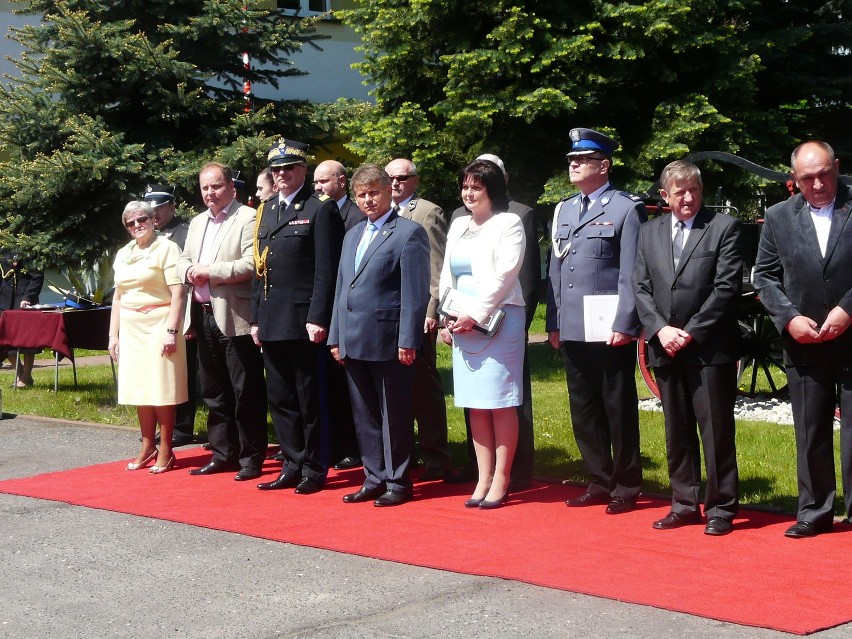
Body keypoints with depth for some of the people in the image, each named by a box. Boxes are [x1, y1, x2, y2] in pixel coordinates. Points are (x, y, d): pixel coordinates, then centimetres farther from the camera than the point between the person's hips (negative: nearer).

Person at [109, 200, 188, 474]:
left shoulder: (166, 248, -5)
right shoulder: (123, 254, 14)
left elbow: (177, 293, -11)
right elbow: (118, 297, 19)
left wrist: (172, 330, -18)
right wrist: (113, 334, 13)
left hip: (158, 324, -6)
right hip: (131, 328, 6)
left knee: (162, 389, -4)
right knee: (140, 388, 8)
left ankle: (165, 451, 2)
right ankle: (148, 447, 16)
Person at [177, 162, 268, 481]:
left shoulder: (248, 218, -8)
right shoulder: (197, 222, 18)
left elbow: (252, 263, -18)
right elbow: (183, 260, 21)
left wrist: (210, 271, -16)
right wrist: (189, 271, -2)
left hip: (235, 319, -8)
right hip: (204, 317, 8)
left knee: (246, 394, -1)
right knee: (214, 393, 14)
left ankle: (251, 458, 6)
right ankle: (222, 455, 23)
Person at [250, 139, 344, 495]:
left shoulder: (320, 208, -5)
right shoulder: (267, 209, 16)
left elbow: (326, 269, -11)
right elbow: (260, 268, 17)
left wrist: (318, 318, -17)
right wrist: (256, 318, 13)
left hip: (303, 321, -7)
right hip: (272, 322, 7)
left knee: (310, 399, 1)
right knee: (279, 398, 11)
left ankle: (315, 469, 10)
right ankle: (293, 465, 20)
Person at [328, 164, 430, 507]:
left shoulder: (409, 233, -6)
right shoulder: (353, 236, 19)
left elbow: (416, 293, -11)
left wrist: (408, 341, -16)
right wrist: (336, 336, 14)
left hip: (388, 342, -7)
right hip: (354, 342, 7)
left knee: (394, 415, 0)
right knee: (365, 416, 12)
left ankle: (397, 482, 8)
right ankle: (375, 479, 20)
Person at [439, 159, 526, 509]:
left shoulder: (508, 224, -4)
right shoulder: (458, 226, 17)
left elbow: (504, 274, -12)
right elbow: (447, 276, 17)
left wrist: (474, 314, -15)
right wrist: (446, 318, 4)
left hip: (498, 322, -7)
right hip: (461, 324, 7)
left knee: (501, 403, -4)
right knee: (475, 405, 7)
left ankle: (501, 480, 1)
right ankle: (483, 478, 12)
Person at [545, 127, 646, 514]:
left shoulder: (626, 209, -4)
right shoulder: (564, 210, 16)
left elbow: (631, 274, -10)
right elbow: (555, 270, 16)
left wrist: (624, 325, -15)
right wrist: (553, 323, 10)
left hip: (610, 332, -6)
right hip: (572, 331, 7)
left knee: (619, 410, 2)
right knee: (584, 411, 11)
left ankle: (626, 488, 12)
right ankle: (600, 483, 22)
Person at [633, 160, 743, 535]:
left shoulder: (724, 227, -2)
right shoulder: (649, 232, 12)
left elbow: (727, 288, -9)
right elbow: (640, 288, 9)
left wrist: (690, 332, -13)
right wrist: (660, 329, -7)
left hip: (710, 348, -5)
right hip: (665, 348, 5)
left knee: (716, 431, 0)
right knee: (677, 432, 11)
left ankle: (721, 508, 7)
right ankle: (684, 505, 19)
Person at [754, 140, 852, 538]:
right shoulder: (778, 217, 6)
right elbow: (765, 277, 8)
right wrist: (788, 318, -6)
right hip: (803, 342, 3)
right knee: (810, 434, 9)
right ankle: (814, 512, 19)